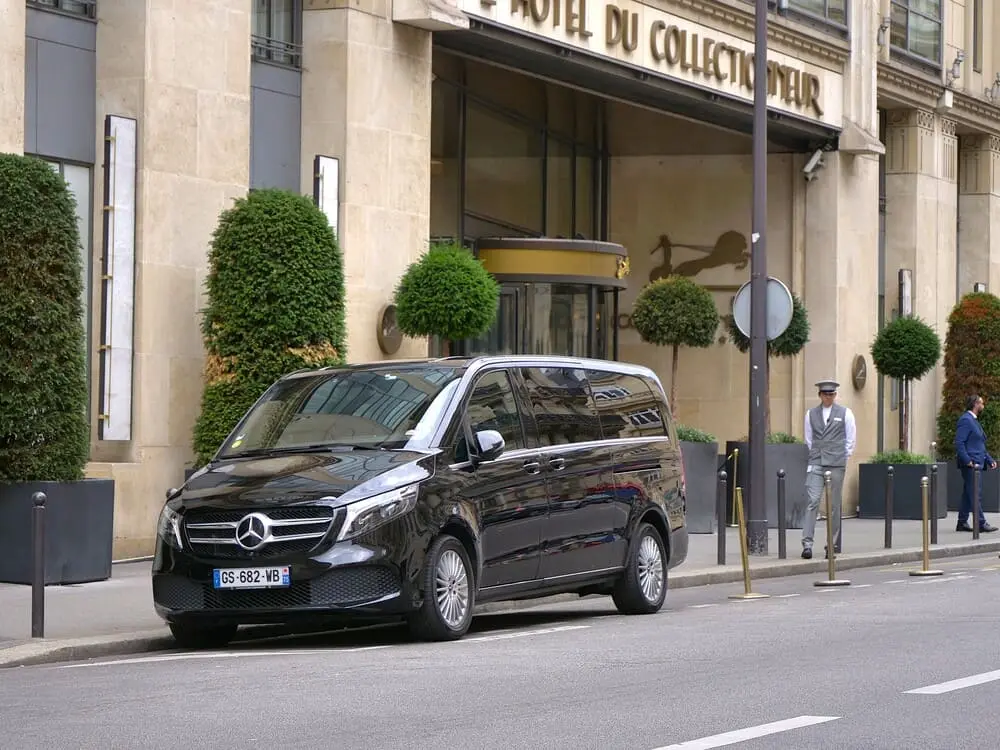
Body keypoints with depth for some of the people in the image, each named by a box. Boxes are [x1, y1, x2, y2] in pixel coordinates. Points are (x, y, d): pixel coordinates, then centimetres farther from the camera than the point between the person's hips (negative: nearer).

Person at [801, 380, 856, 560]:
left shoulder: (845, 413, 5)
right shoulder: (811, 414, 10)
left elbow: (851, 439, 10)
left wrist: (843, 457, 9)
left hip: (836, 464, -1)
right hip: (816, 464, 1)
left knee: (834, 505, 2)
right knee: (813, 501, -11)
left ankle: (833, 545, 9)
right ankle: (807, 543, -16)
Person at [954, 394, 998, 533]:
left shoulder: (974, 421, 21)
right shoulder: (965, 420, -12)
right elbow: (959, 443, -19)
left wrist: (990, 460, 18)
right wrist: (968, 461, -24)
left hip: (977, 464, 10)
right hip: (970, 464, -10)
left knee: (968, 494, 11)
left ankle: (962, 523, 15)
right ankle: (981, 524, -12)